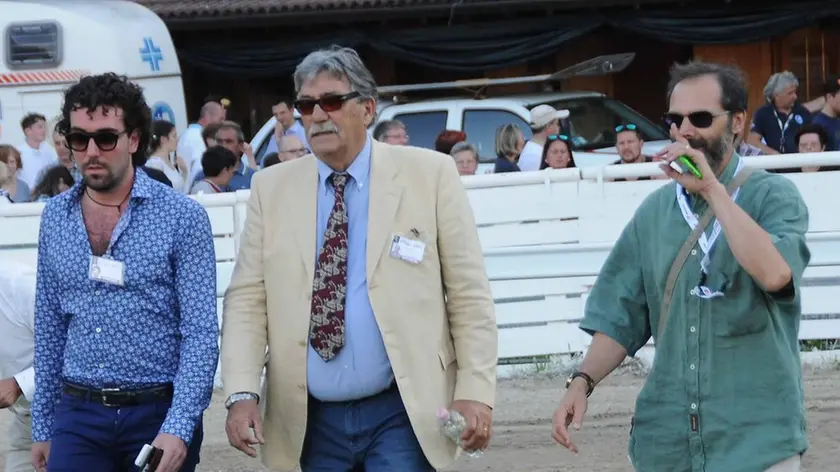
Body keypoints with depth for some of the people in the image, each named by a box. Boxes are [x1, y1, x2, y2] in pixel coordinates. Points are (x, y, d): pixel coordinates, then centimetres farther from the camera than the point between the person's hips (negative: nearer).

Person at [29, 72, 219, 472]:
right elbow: (49, 328, 12)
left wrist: (178, 428, -19)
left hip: (160, 413, -3)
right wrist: (42, 426, 11)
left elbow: (200, 333, -9)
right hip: (78, 414, 3)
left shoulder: (183, 217, -6)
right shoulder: (55, 218, 6)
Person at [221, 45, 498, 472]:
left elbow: (469, 295, 0)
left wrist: (475, 392, -8)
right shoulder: (271, 188, 7)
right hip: (310, 421, 3)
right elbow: (247, 300, 4)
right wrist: (242, 394, -9)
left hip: (401, 414, -3)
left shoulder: (429, 175, 0)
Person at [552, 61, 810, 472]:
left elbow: (775, 273, -22)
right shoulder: (655, 211, 10)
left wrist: (713, 189, -18)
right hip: (667, 437, 4)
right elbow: (622, 317, 11)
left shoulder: (773, 196, -3)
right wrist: (583, 381, -4)